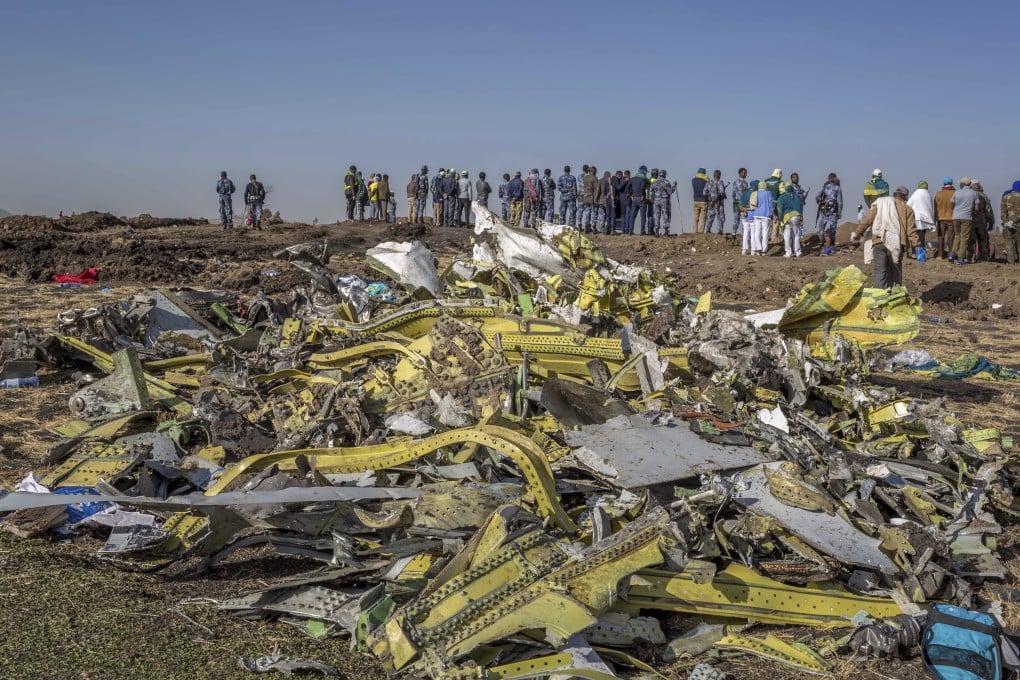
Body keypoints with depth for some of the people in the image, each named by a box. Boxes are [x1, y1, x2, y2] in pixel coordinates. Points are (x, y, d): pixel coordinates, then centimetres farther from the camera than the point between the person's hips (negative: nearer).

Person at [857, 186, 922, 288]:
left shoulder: (878, 204, 15)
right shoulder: (906, 209, 10)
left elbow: (866, 220, 9)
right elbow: (911, 230, 2)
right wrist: (917, 247, 2)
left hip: (878, 242, 1)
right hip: (895, 244, -1)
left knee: (880, 271, 0)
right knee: (895, 271, 14)